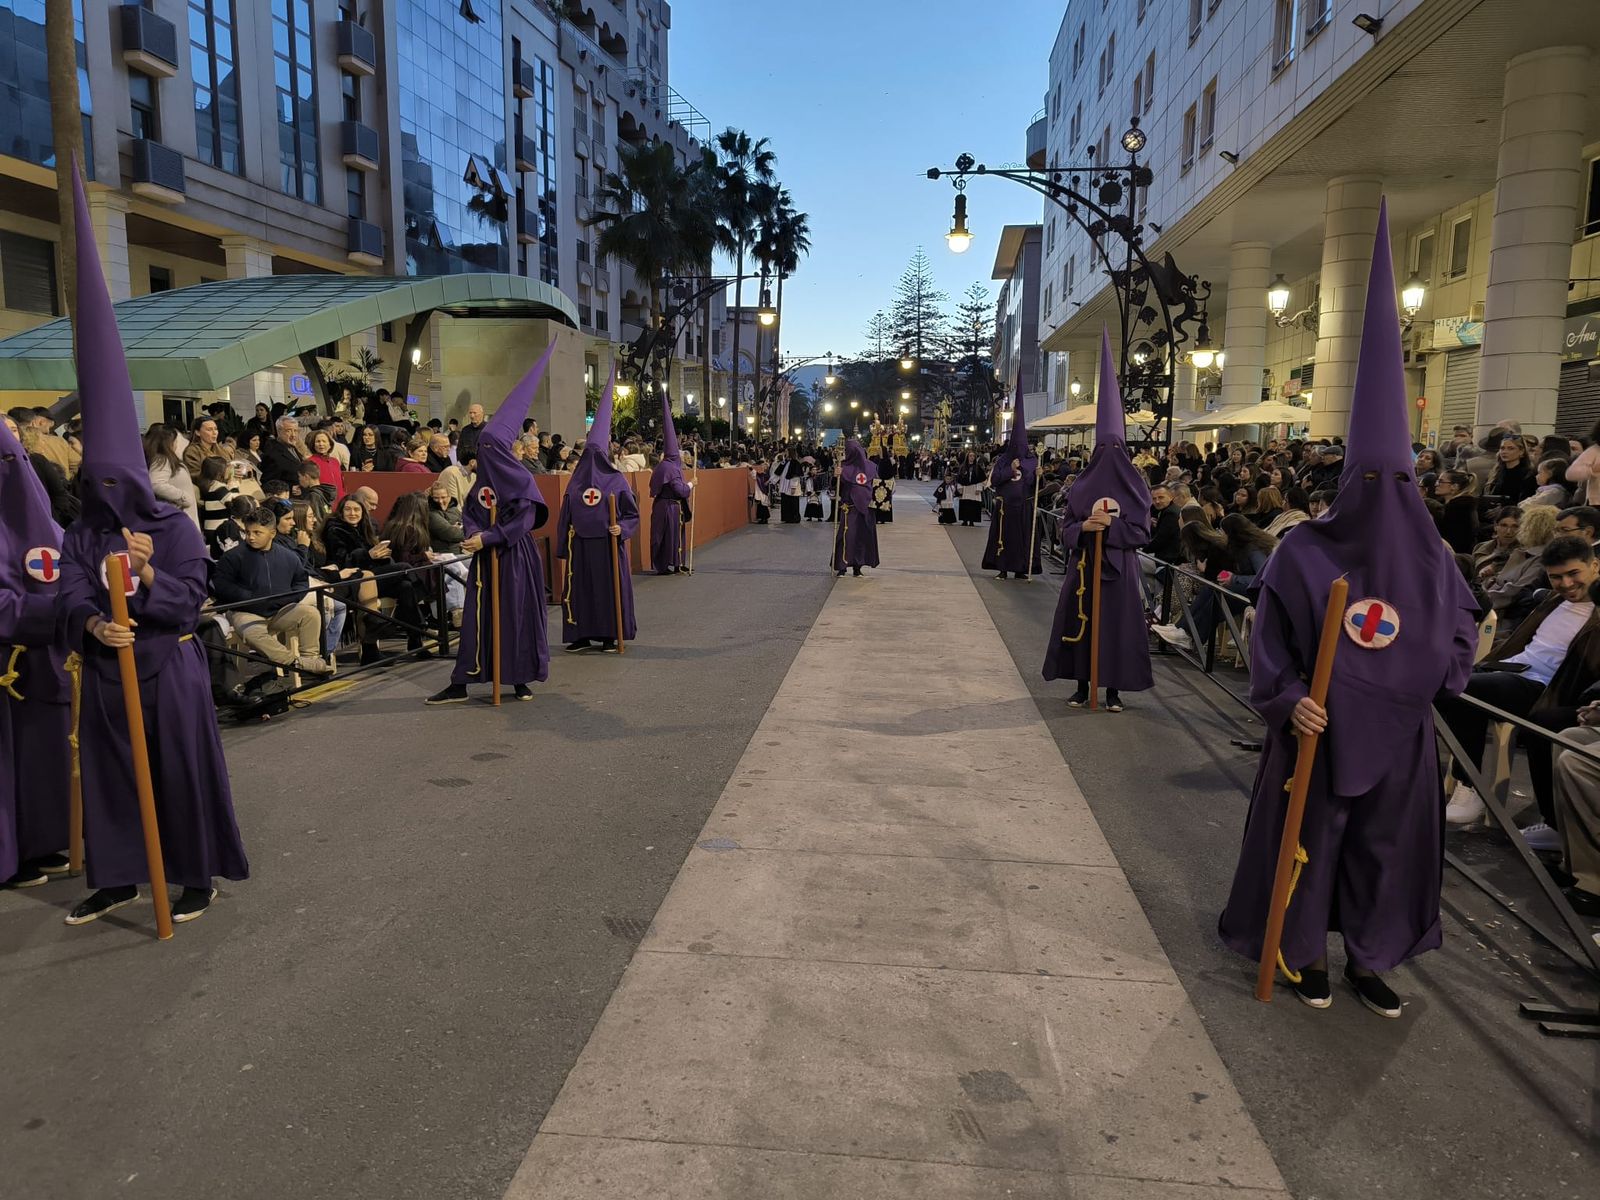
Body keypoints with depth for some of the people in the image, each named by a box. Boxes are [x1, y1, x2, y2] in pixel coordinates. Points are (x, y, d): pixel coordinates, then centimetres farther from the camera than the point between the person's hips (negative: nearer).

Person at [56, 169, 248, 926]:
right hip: (105, 672, 5)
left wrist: (149, 577, -26)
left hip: (169, 671, -4)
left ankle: (199, 877, 15)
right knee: (108, 772, 12)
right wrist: (93, 624, -25)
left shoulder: (175, 528, -7)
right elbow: (72, 599, -5)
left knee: (182, 771, 3)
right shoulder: (82, 535, 4)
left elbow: (190, 601, -11)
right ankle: (117, 878, 26)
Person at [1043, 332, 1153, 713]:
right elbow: (1066, 529, 1)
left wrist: (1111, 524, -17)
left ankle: (1113, 689, 9)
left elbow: (1142, 532, -4)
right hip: (1083, 567, 2)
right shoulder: (1081, 486, 2)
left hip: (1118, 569, -1)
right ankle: (1082, 686, 11)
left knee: (1117, 623, 1)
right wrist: (1083, 527, -18)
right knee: (1081, 622, 3)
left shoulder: (1135, 487, -1)